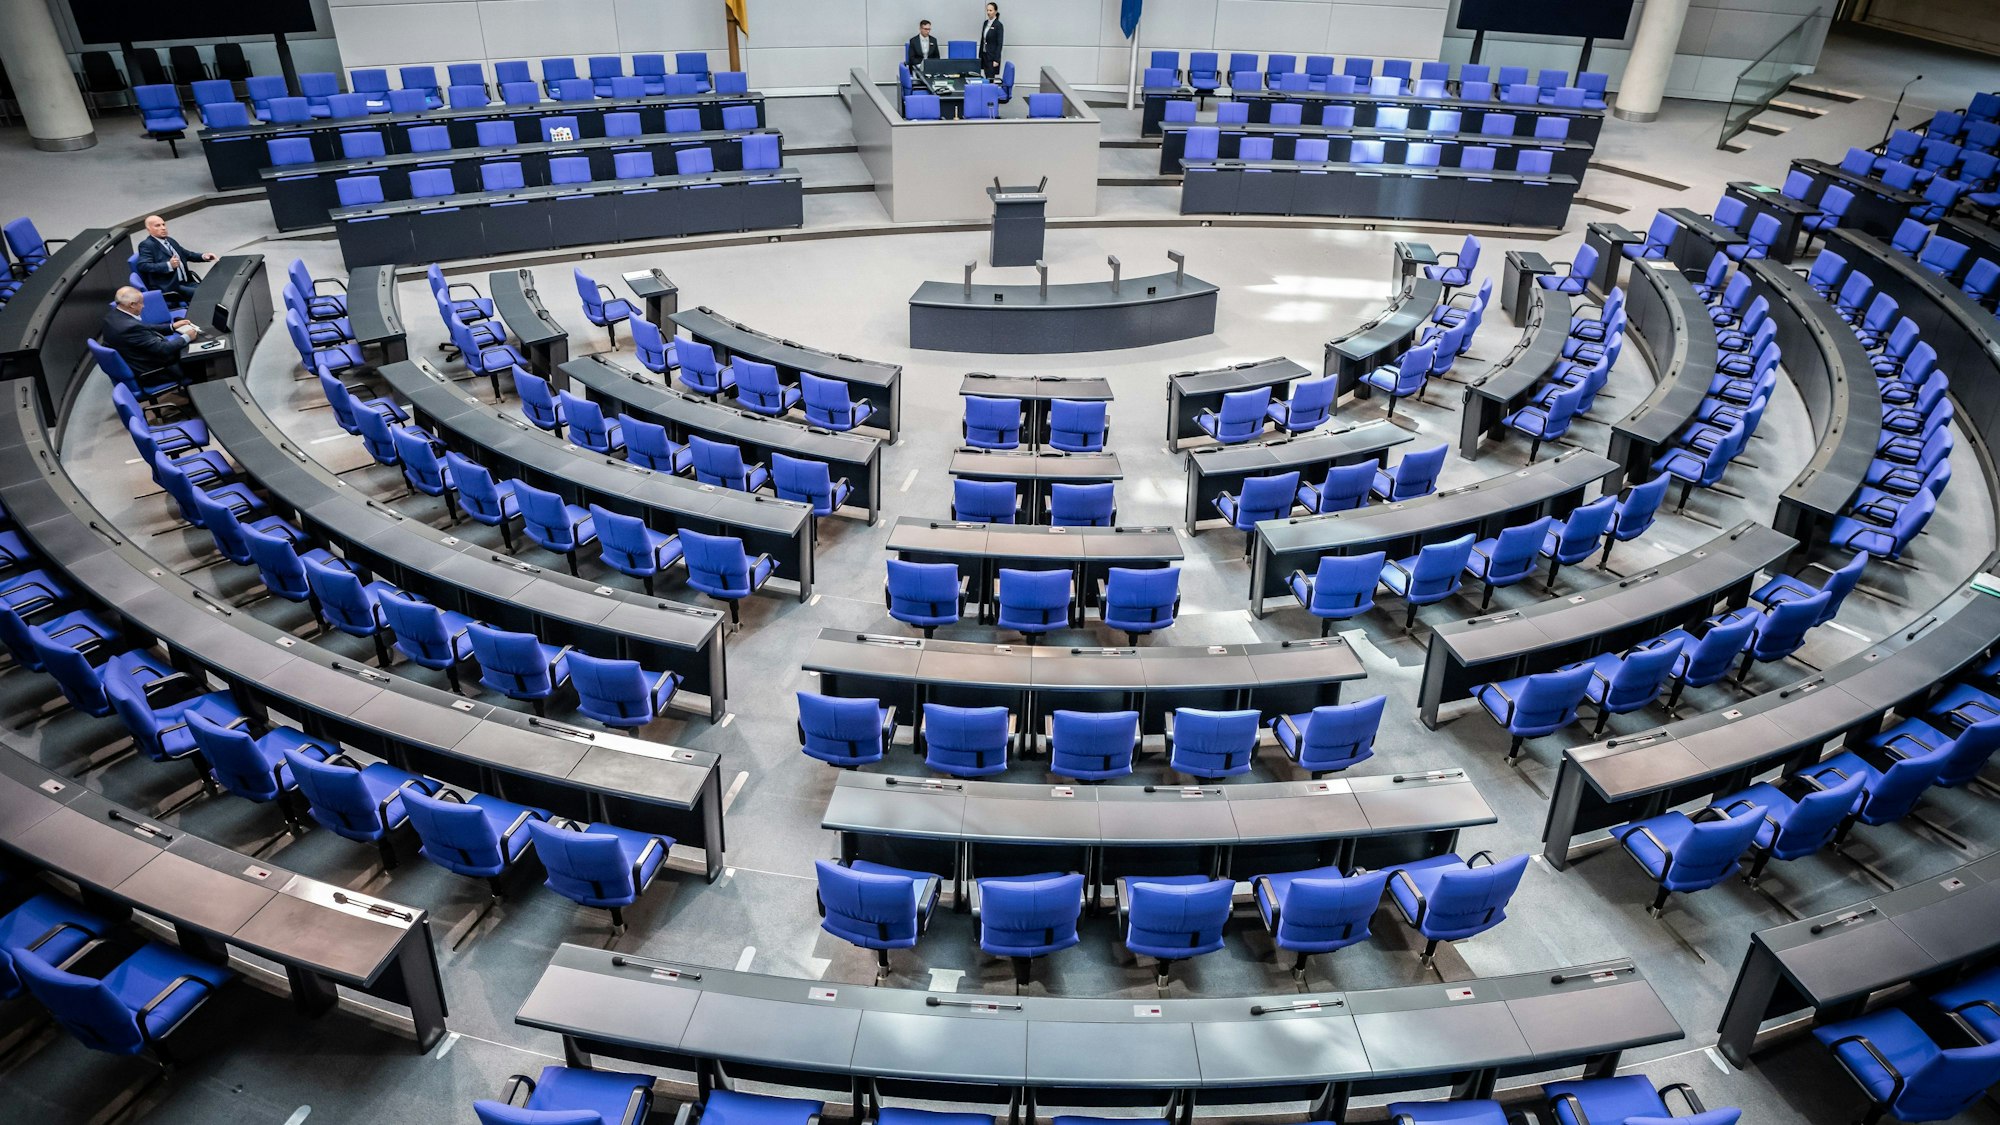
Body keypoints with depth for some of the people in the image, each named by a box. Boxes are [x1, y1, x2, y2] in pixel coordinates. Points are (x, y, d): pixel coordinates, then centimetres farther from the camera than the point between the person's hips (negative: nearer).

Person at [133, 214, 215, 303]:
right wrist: (169, 265, -28)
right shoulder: (146, 245, -4)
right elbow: (143, 265, -17)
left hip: (186, 282, 8)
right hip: (169, 287, -8)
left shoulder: (169, 240, 18)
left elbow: (186, 254, 29)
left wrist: (203, 256, 9)